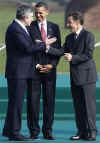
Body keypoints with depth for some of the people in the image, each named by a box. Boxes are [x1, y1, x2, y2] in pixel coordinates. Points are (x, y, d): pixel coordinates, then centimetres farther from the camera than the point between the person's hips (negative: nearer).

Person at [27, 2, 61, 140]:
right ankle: (34, 131, 6)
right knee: (33, 100, -2)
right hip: (34, 70, -2)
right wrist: (36, 65, -9)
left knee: (49, 100, 4)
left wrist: (52, 65, -4)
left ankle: (47, 131, 10)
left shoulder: (54, 27, 9)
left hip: (50, 69, 2)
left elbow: (58, 48, 9)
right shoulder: (30, 27, 0)